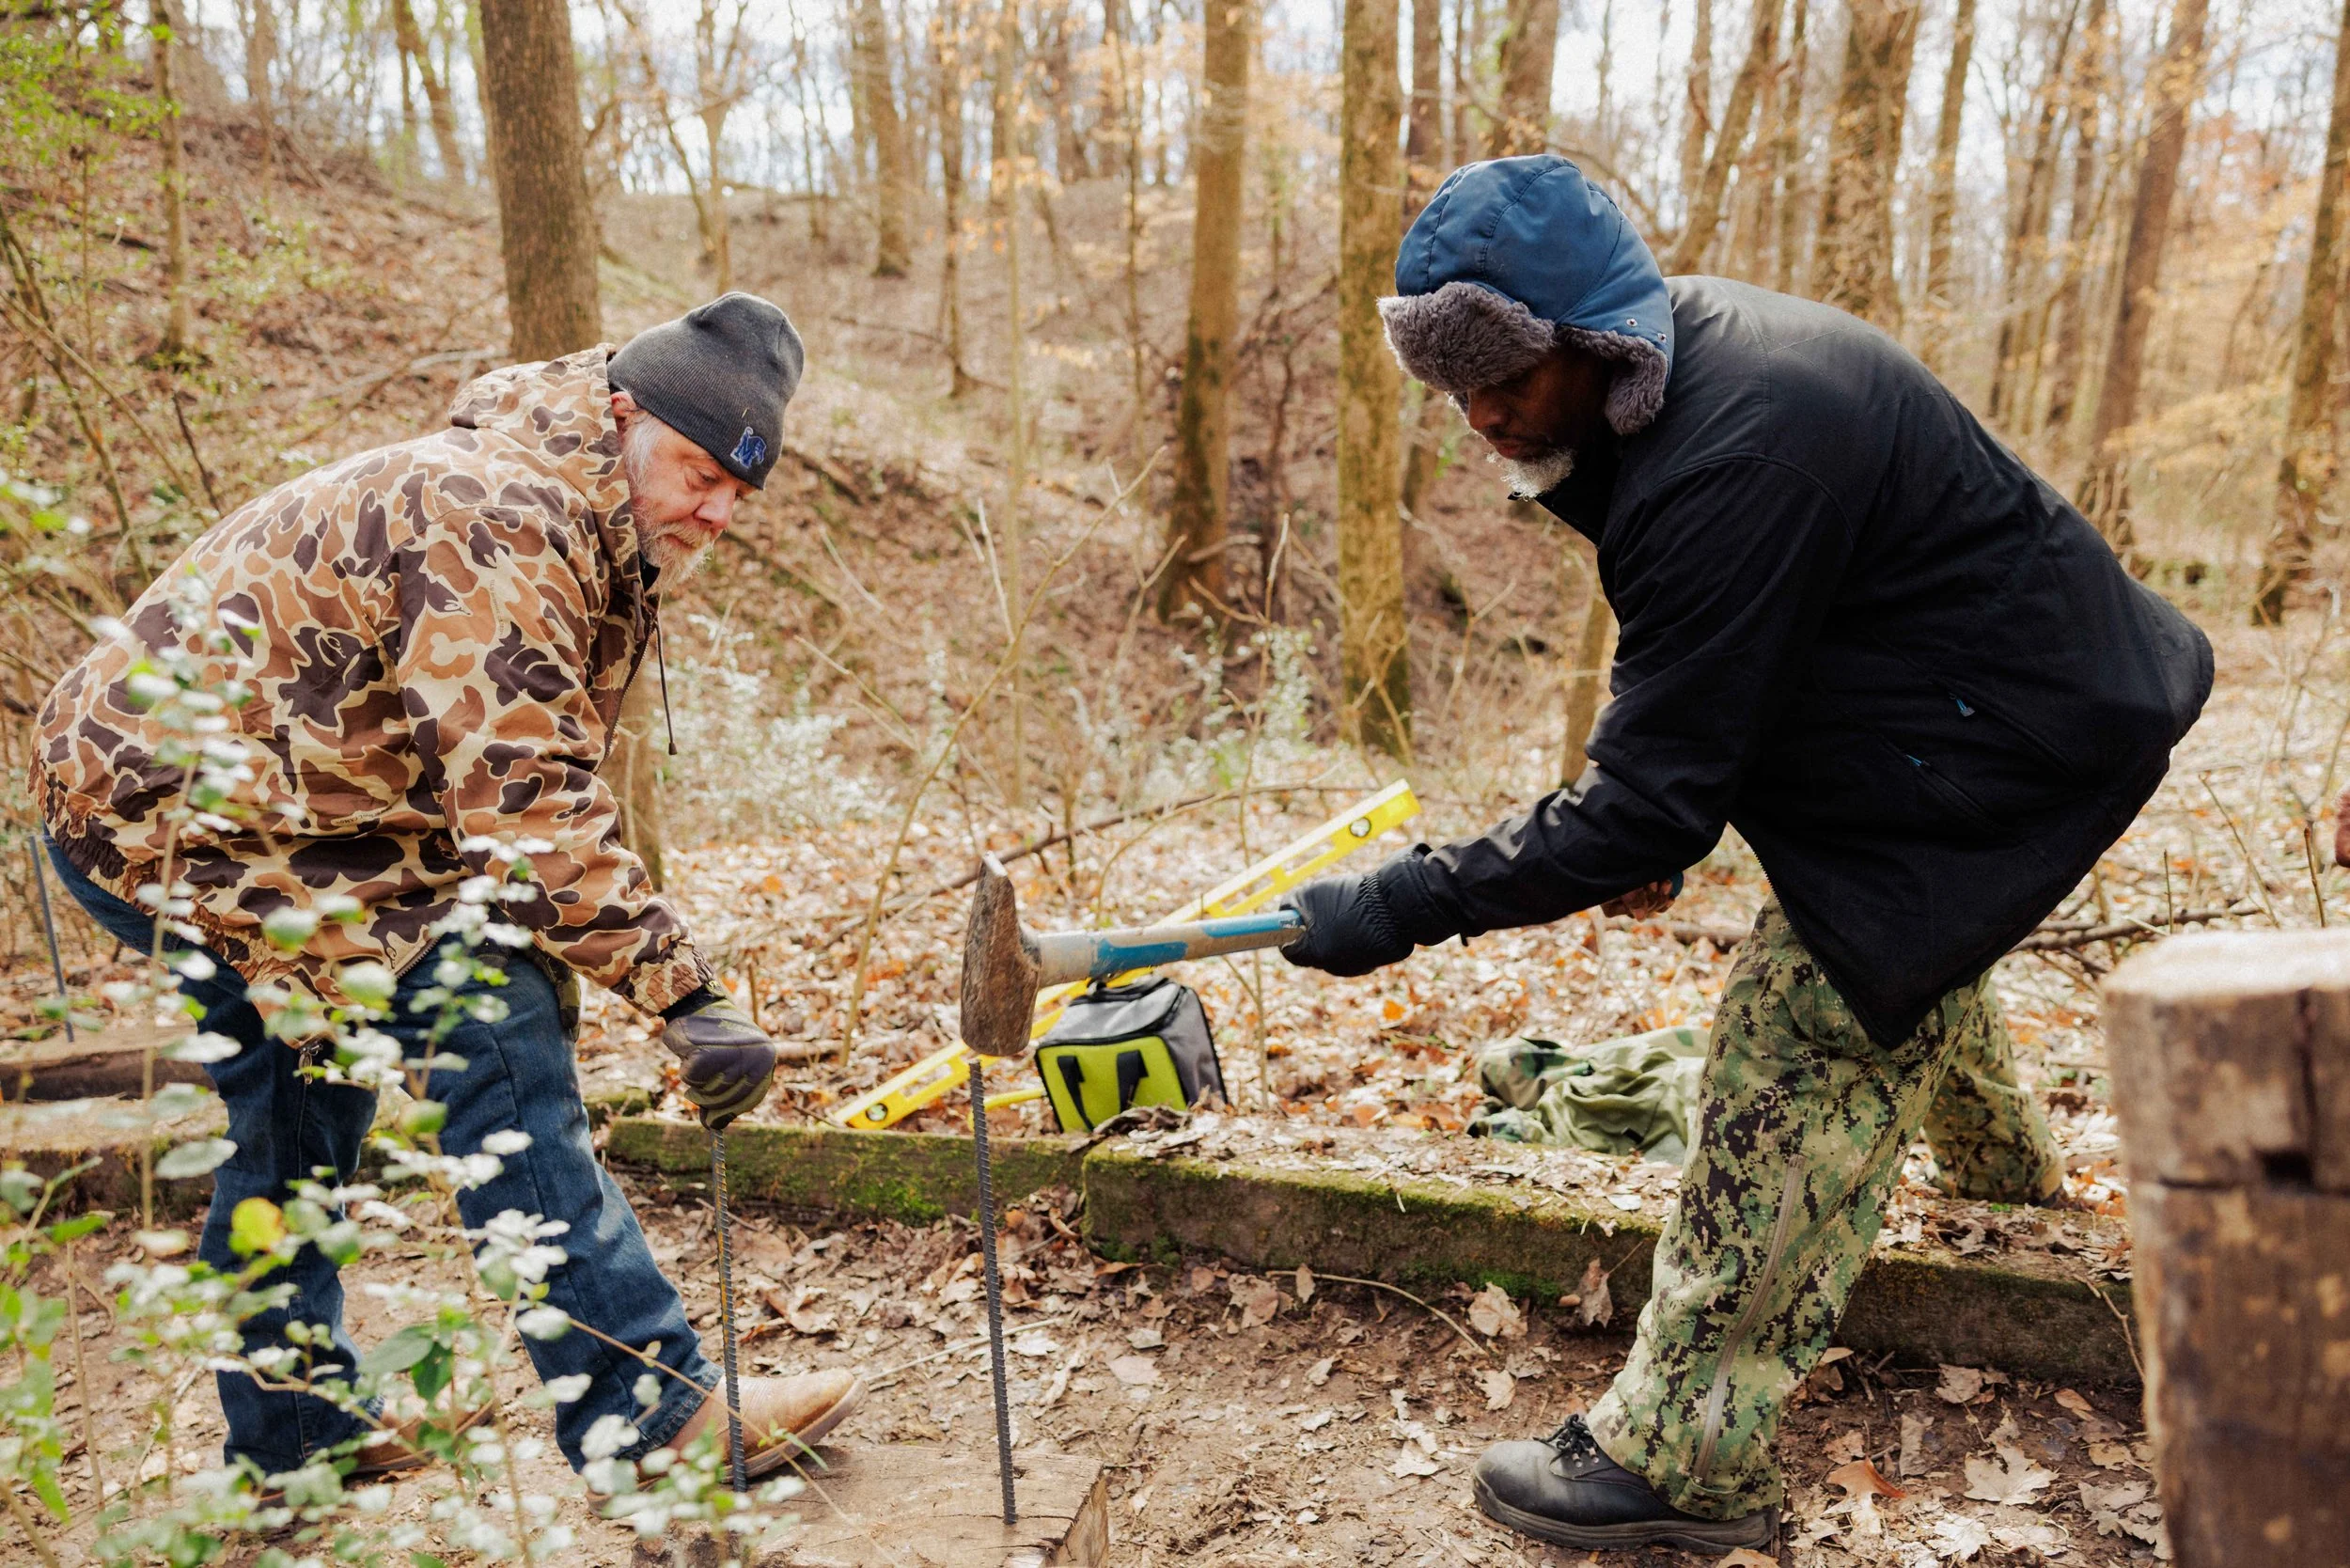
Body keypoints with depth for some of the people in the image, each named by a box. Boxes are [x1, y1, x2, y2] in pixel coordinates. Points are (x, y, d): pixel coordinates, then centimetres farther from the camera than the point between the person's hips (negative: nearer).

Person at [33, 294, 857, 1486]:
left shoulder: (589, 533, 9)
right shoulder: (492, 519, -24)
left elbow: (531, 780, 14)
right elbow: (524, 798, -33)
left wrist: (543, 951, 8)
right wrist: (684, 997, -33)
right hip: (178, 805, -11)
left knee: (301, 1097, 20)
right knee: (491, 1032, -19)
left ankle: (288, 1432, 37)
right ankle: (641, 1407, -17)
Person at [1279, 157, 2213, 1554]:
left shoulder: (1735, 465, -36)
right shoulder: (1679, 352, -4)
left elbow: (1651, 805, -34)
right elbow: (1698, 683, 8)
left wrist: (1404, 904, -32)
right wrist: (1654, 807, -1)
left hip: (2003, 742, -10)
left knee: (1803, 1050, -13)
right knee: (1909, 957, 32)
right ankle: (2000, 1162, 63)